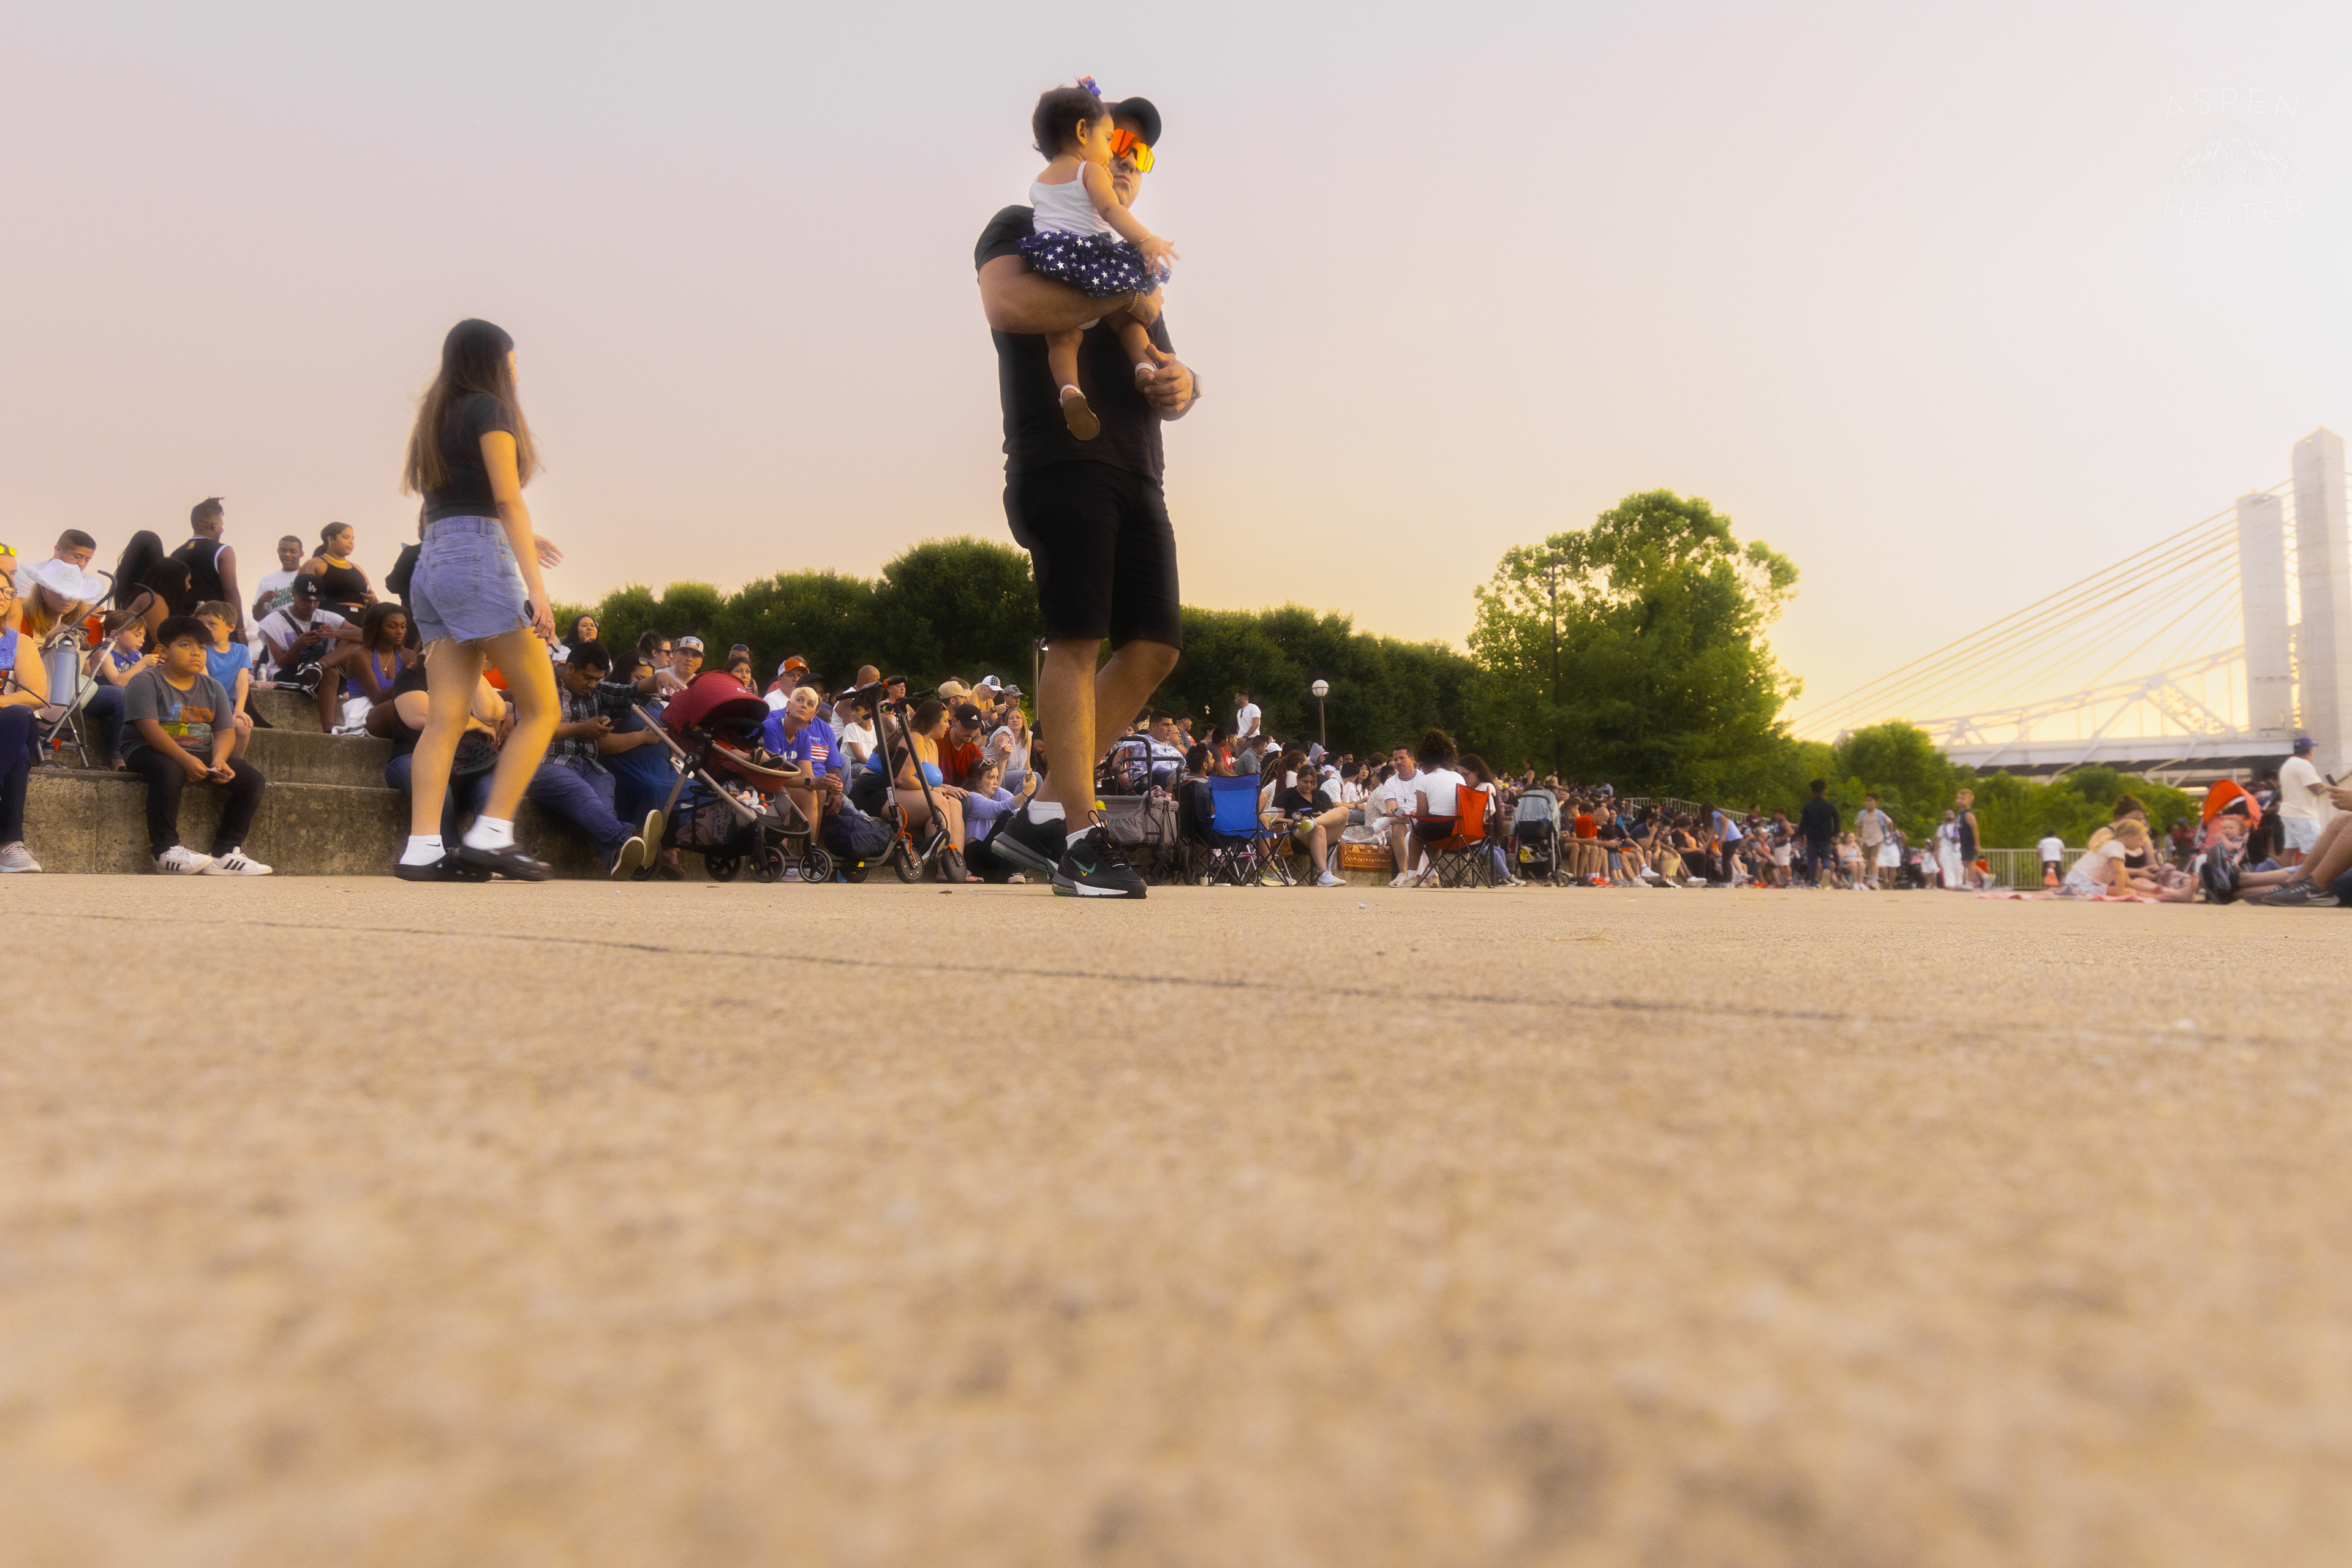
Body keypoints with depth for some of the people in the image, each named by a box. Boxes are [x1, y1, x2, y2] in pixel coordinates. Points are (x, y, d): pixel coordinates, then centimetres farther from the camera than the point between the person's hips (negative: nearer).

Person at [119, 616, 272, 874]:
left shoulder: (213, 688, 14)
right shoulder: (145, 681, -3)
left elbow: (225, 731, 6)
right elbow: (149, 727, -17)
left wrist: (219, 759, -17)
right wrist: (185, 759, -29)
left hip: (202, 753, 6)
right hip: (151, 750, -6)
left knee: (253, 780, -14)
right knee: (168, 771, -40)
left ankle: (225, 853, -15)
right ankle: (166, 849, -28)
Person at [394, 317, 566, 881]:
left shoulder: (436, 417, 23)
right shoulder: (490, 410, 0)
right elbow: (508, 500, -10)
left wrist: (515, 541, 32)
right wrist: (535, 586, -16)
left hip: (431, 561, 8)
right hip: (480, 561, -8)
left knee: (446, 716, 1)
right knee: (541, 709, -4)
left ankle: (422, 848, -7)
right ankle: (491, 834, -11)